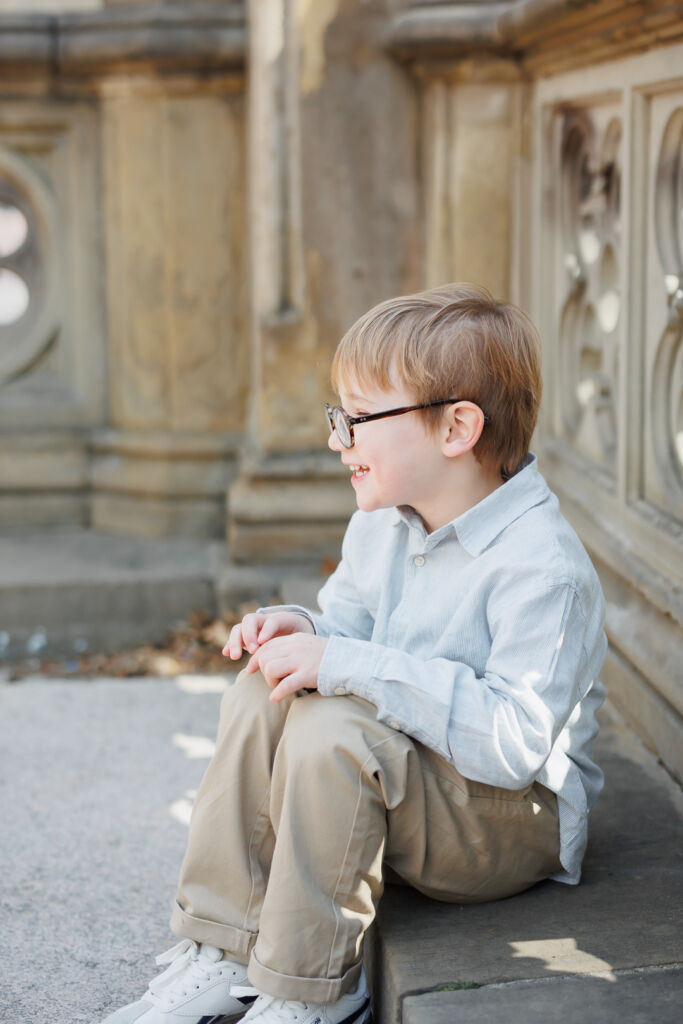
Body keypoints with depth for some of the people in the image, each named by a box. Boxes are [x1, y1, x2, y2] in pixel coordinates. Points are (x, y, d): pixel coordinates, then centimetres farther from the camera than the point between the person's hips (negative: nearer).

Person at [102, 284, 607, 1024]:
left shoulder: (542, 568, -25)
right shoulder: (381, 526, 3)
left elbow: (517, 743, -33)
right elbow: (348, 626, 17)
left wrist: (353, 666, -34)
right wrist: (304, 631, -10)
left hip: (522, 821, -8)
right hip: (407, 777, 9)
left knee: (333, 729, -31)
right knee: (265, 687, -10)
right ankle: (223, 955, -6)